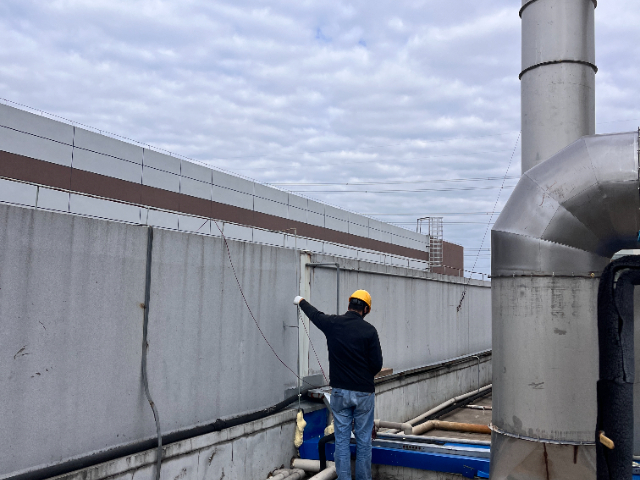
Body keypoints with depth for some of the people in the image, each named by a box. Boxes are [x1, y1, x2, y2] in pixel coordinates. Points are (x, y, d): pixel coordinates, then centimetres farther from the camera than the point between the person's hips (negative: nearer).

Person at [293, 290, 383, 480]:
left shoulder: (332, 323, -2)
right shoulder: (368, 330, -10)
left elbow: (314, 314, 19)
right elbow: (377, 364, -9)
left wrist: (301, 301, 39)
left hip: (339, 392, 2)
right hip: (364, 393, -2)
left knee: (341, 440, 8)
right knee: (363, 441, 7)